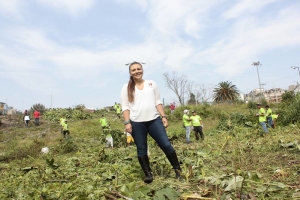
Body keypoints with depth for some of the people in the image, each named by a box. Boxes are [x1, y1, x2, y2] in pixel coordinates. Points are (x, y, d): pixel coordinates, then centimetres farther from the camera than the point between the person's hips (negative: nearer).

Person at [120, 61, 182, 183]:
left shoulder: (151, 84, 12)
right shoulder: (126, 88, 7)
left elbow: (158, 102, 11)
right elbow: (125, 107, 2)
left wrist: (163, 116, 3)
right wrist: (127, 122, -8)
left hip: (154, 120, 1)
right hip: (136, 123, 0)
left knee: (166, 145, -2)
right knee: (141, 149, 5)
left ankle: (178, 170, 14)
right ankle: (148, 174, 19)